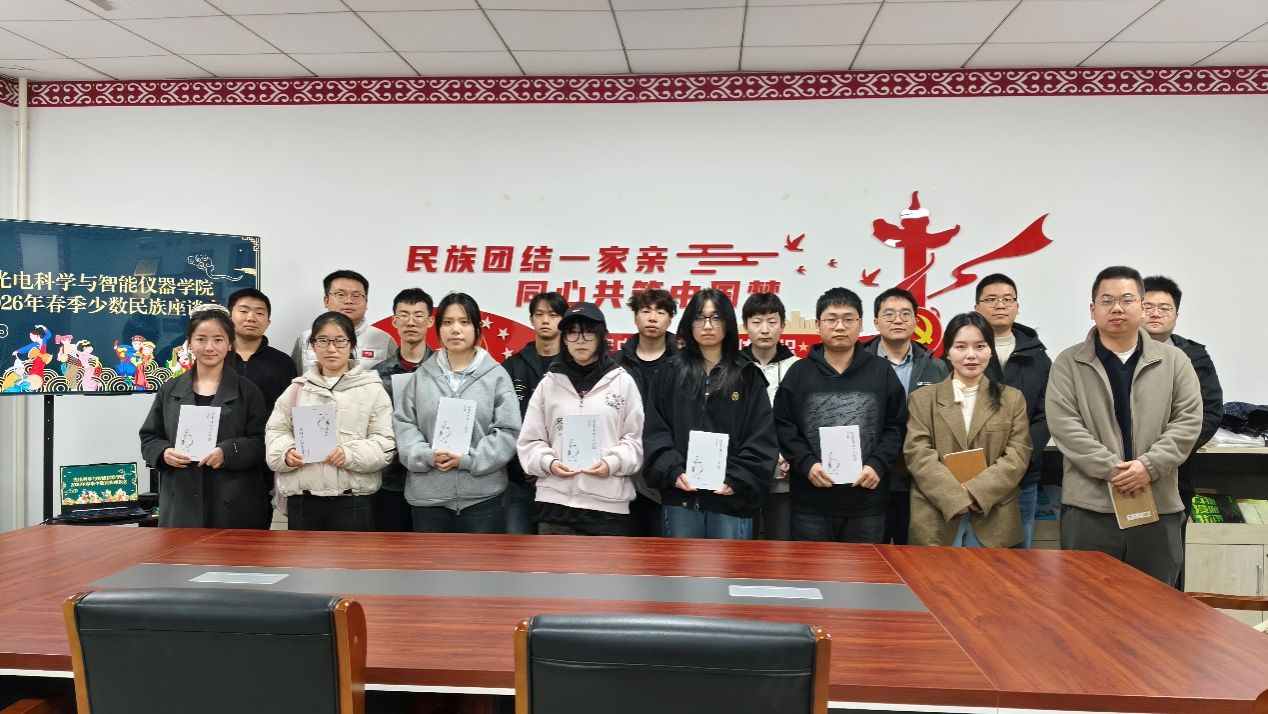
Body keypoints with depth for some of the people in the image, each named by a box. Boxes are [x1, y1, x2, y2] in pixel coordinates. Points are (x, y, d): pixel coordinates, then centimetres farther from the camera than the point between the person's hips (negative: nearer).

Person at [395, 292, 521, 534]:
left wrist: (468, 459, -15)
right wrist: (426, 455, -14)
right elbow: (404, 424, 3)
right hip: (428, 496, 2)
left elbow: (508, 431, -6)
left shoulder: (496, 375, 0)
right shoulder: (422, 376, 6)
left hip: (481, 495, -2)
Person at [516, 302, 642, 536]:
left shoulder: (623, 381, 3)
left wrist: (614, 462, -14)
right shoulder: (549, 383, 7)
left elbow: (636, 437, 2)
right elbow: (530, 440, 7)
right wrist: (548, 462, -11)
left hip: (608, 504, -1)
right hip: (555, 502, 1)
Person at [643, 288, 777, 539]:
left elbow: (762, 438, 0)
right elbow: (654, 430, 3)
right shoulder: (671, 373, 9)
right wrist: (673, 472, -11)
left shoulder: (747, 375, 6)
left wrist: (738, 479, -12)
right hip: (681, 498, 1)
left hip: (732, 499, -1)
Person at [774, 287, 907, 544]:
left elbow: (896, 426, 5)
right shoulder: (799, 372, 3)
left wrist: (878, 465, -9)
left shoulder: (882, 371, 5)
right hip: (811, 501, 0)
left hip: (867, 501, 1)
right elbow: (783, 426, 2)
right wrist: (806, 463, -12)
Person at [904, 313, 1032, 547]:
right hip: (935, 519, -1)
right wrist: (956, 498, -16)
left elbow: (1017, 456, 0)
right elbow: (918, 455, -4)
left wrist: (975, 493, -13)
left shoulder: (1012, 399, 10)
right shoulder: (922, 399, 6)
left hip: (993, 519, 1)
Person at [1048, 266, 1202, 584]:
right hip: (1089, 505, -2)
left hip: (1158, 505, 2)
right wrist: (1112, 469, -15)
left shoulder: (1174, 361, 9)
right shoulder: (1068, 363, 2)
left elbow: (1188, 421, 2)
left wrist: (1149, 465, -12)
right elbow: (1064, 424, -7)